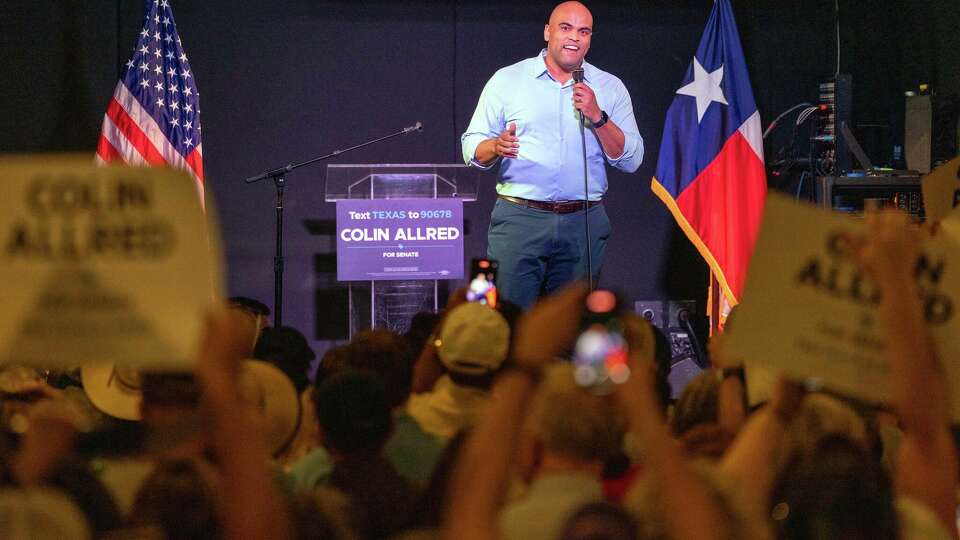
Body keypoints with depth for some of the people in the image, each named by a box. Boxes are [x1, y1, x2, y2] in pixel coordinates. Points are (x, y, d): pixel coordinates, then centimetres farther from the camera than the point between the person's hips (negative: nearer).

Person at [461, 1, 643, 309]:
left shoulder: (610, 89, 10)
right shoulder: (507, 80, 7)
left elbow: (631, 159, 3)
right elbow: (472, 148, 4)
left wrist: (597, 117, -10)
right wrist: (497, 147, -18)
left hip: (583, 225, 2)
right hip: (519, 220, -2)